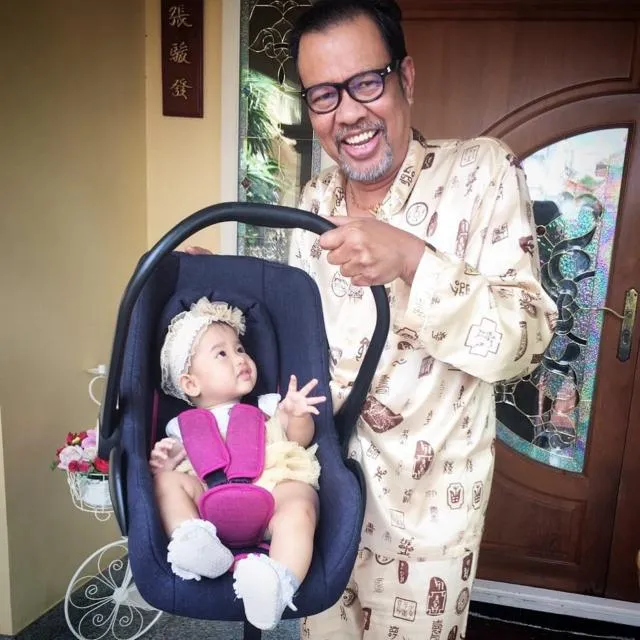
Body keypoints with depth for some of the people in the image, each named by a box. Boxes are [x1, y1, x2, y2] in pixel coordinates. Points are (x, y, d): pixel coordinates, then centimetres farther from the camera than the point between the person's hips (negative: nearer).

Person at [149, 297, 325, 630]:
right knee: (168, 480, -20)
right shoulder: (183, 425, 26)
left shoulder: (266, 407, 29)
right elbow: (170, 466, 18)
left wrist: (296, 415, -7)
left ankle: (276, 585, -50)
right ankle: (195, 543, -38)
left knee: (299, 507, -32)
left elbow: (301, 439, 15)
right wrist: (162, 463, -6)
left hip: (270, 491, -1)